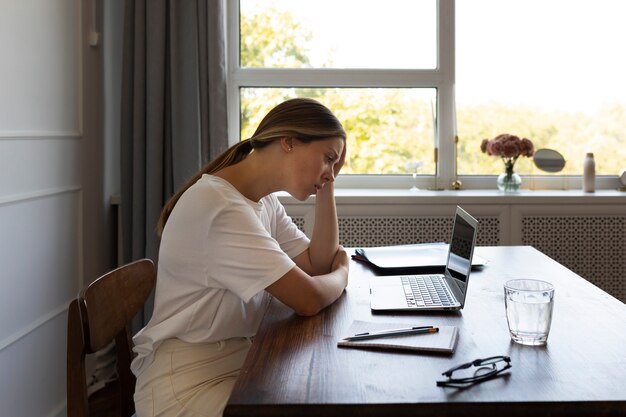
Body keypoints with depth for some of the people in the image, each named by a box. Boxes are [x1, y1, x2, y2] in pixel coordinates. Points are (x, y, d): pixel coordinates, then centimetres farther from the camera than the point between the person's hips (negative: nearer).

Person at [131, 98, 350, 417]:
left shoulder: (264, 201, 6)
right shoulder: (217, 205, -24)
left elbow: (319, 264, 5)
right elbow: (308, 299, -24)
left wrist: (326, 189, -1)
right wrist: (342, 272, -3)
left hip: (242, 361, 8)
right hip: (188, 382, -8)